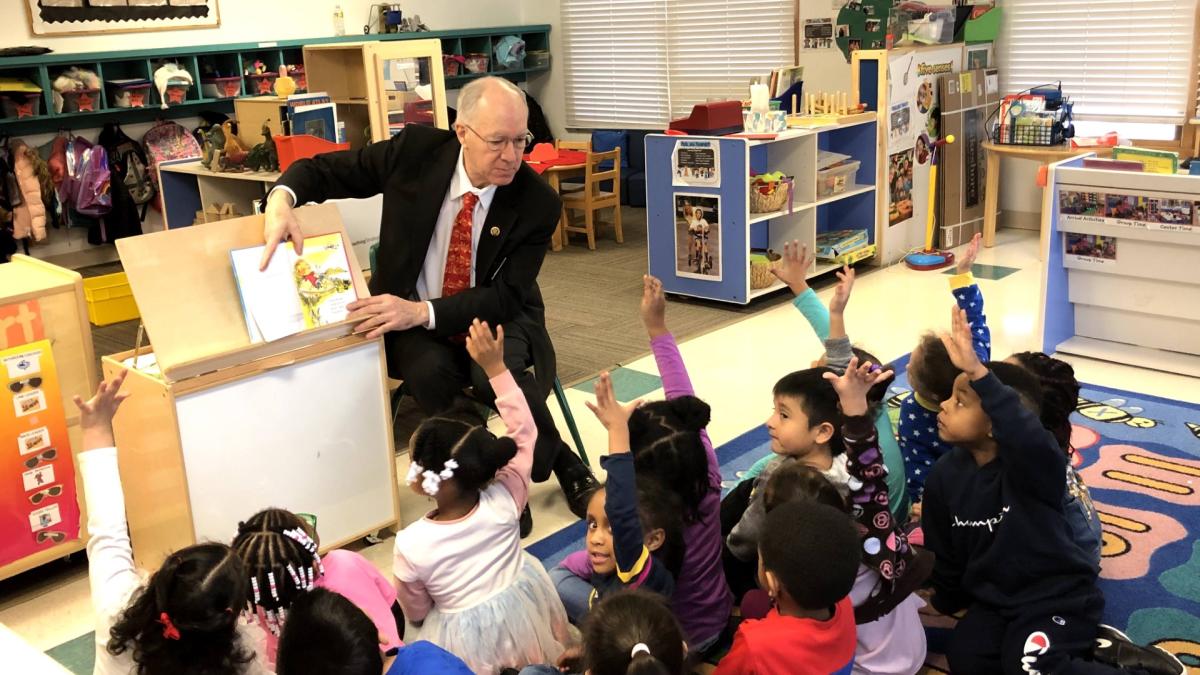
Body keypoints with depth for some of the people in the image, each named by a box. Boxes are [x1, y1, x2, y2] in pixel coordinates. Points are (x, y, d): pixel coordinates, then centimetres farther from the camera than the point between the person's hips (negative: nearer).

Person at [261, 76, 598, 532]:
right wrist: (282, 198, -26)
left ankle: (563, 464, -5)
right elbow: (324, 170, -2)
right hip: (413, 322, 1)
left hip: (496, 322, -1)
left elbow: (505, 296, -19)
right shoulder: (416, 151, -13)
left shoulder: (538, 202, -16)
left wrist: (422, 311, -33)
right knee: (429, 372, -34)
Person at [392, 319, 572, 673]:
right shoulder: (503, 503, -24)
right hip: (528, 621, 2)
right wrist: (496, 367, -15)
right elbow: (524, 432, -12)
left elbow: (416, 613, -10)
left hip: (469, 643, -2)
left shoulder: (410, 545, -28)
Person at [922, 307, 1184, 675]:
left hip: (1056, 596, -7)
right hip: (994, 598, 7)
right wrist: (946, 601, 20)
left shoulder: (1032, 461, -24)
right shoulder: (946, 475, -5)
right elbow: (943, 551, 9)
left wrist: (978, 373, -63)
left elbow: (1026, 434, -52)